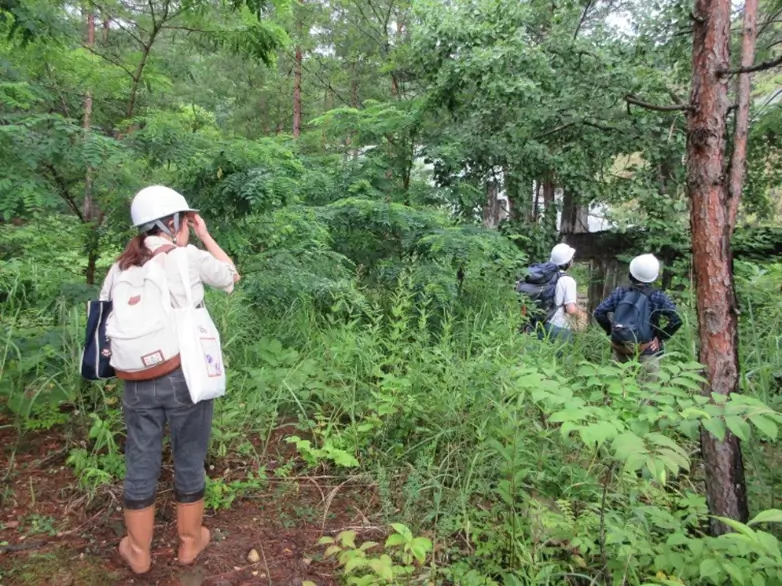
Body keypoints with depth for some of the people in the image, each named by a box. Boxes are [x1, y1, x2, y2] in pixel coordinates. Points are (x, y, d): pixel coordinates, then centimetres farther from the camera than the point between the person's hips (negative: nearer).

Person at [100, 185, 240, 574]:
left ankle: (138, 553, 33)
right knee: (189, 461, 14)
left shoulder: (120, 268, 4)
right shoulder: (189, 257, -8)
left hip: (137, 382, 4)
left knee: (140, 465, 16)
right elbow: (231, 276, 9)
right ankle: (190, 542, 32)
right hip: (185, 377, -3)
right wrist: (204, 235, 11)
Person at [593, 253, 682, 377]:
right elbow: (676, 320, -14)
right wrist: (661, 336, -3)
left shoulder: (619, 293, -1)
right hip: (646, 353, -3)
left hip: (620, 351, 3)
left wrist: (611, 330, 6)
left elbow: (599, 313, -3)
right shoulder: (657, 297, -8)